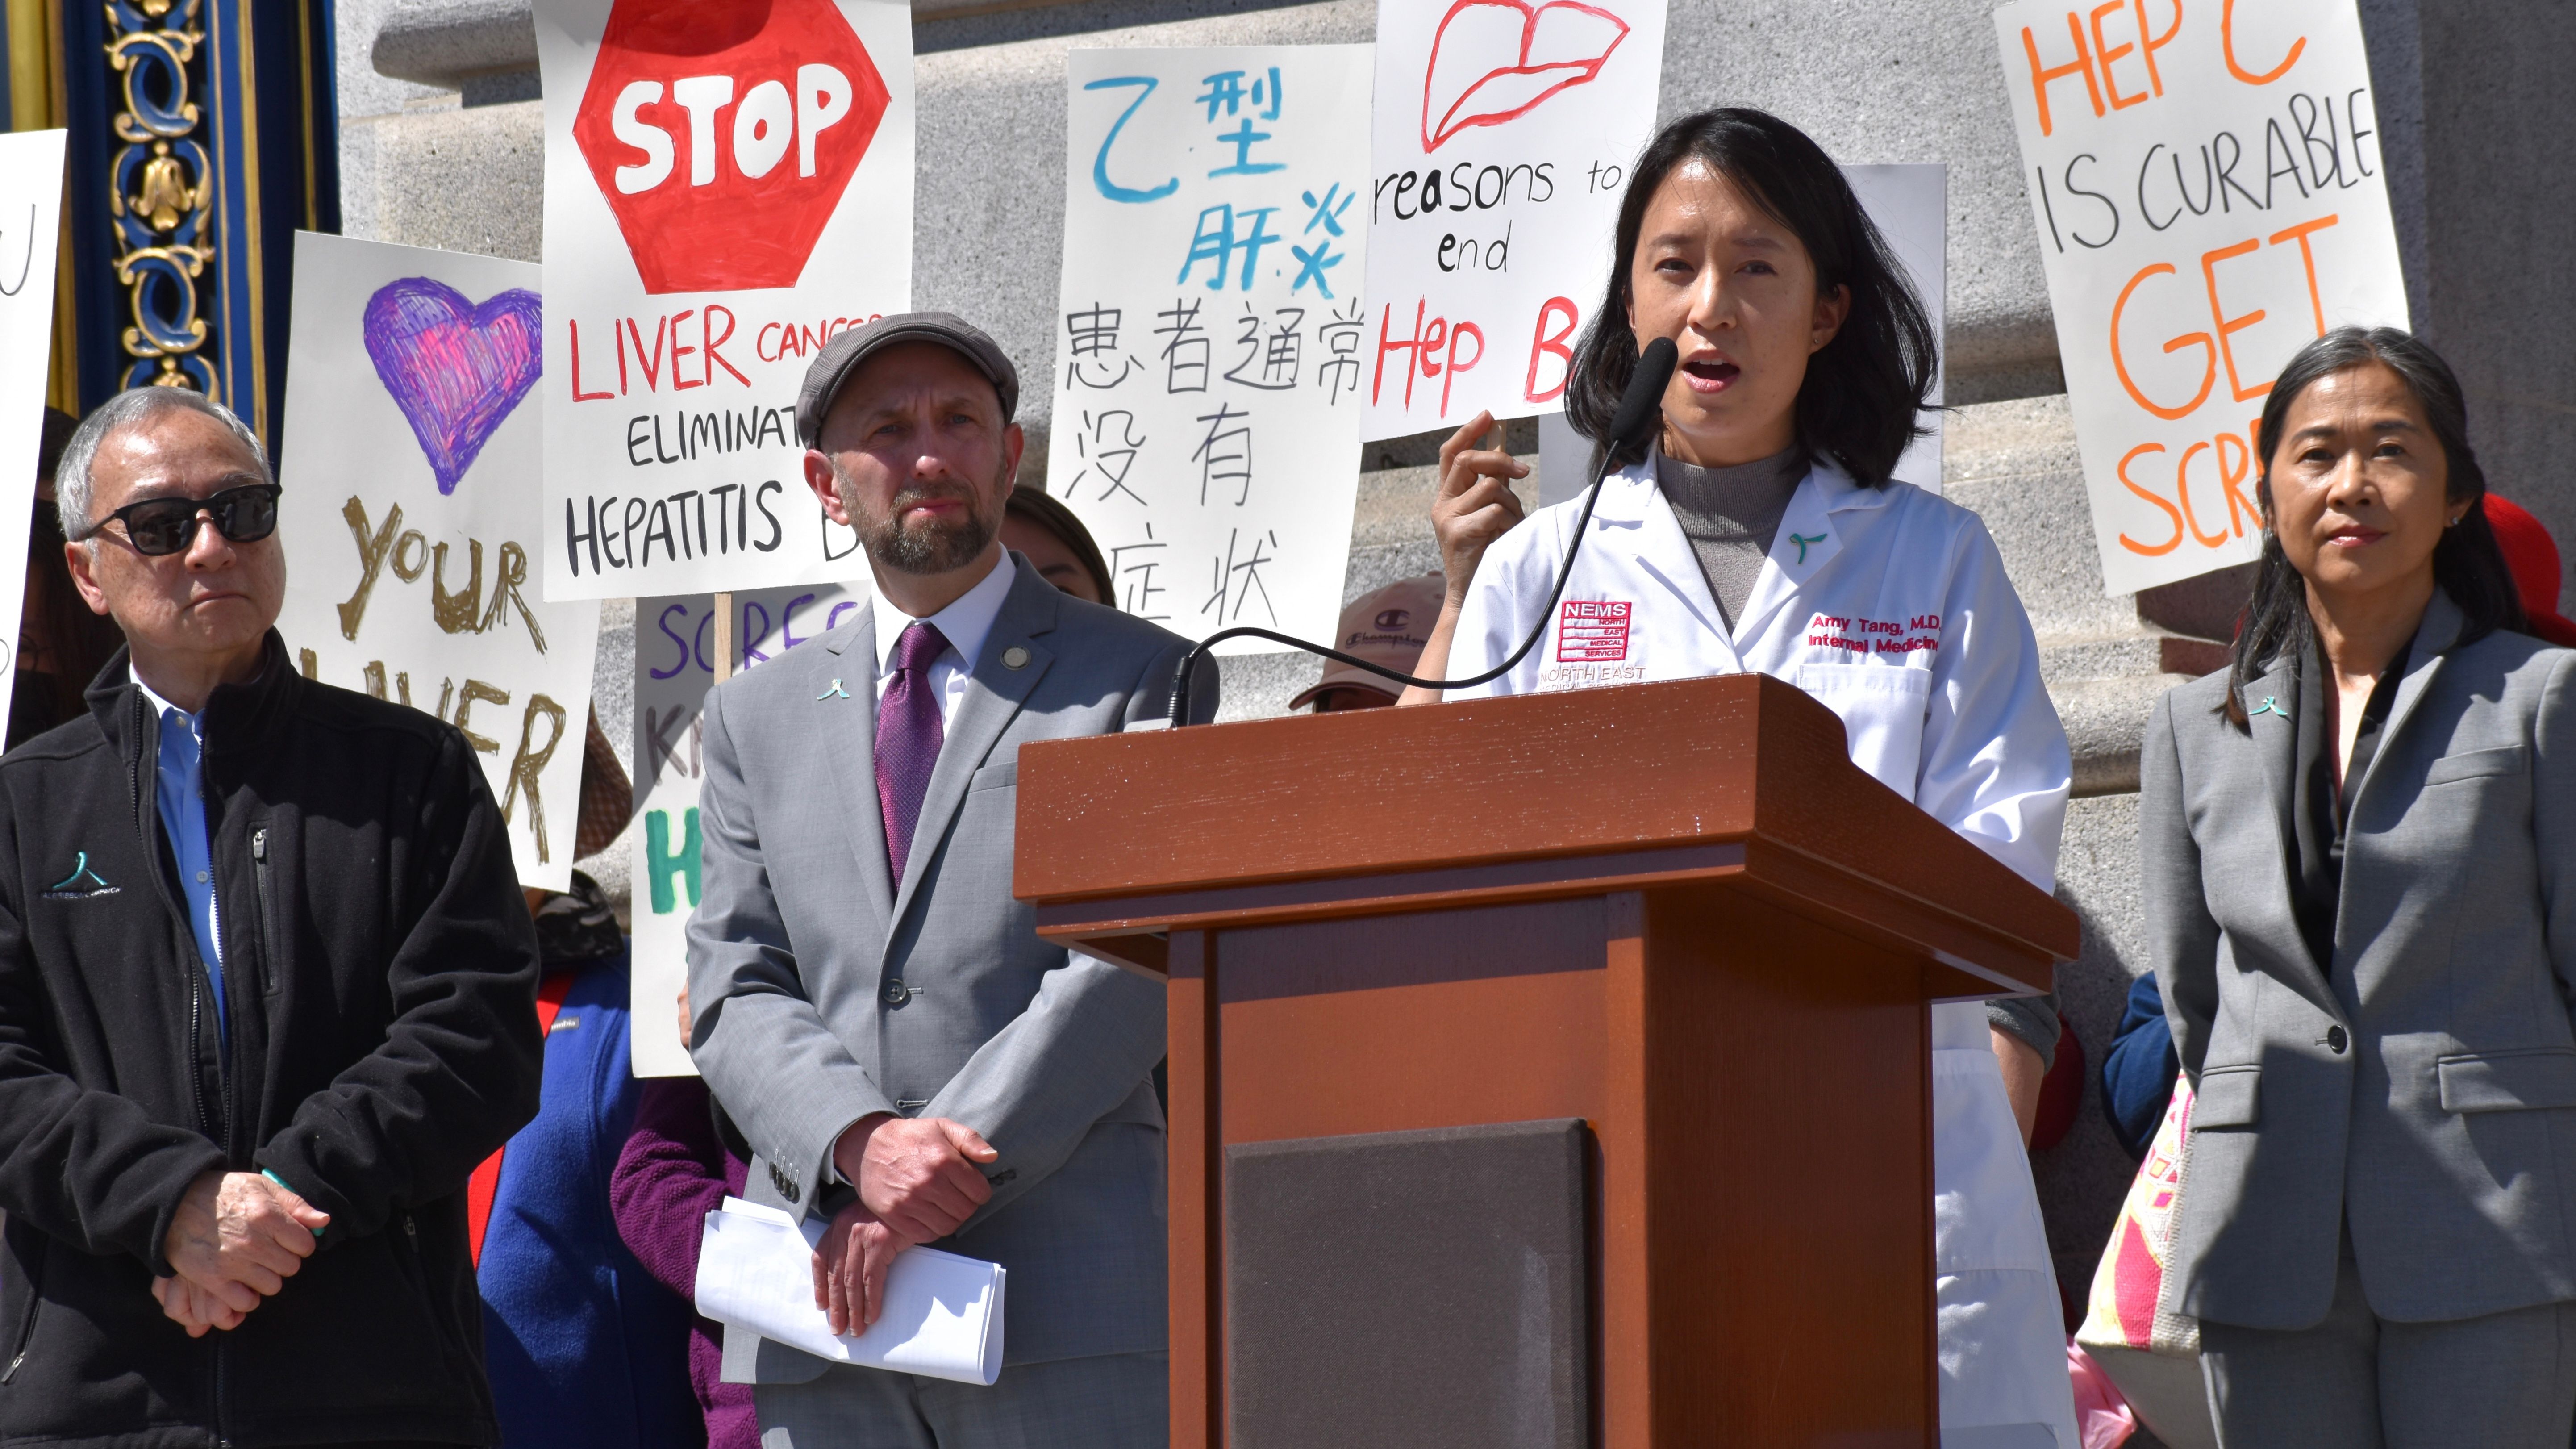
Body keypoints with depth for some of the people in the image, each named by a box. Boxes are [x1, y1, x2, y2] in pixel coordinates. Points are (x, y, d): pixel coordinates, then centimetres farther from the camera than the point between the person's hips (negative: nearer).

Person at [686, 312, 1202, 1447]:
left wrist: (946, 1172, -13)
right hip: (821, 1313, 3)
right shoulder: (758, 715, 20)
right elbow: (734, 987, 10)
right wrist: (860, 1143, -11)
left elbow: (1132, 962, -4)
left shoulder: (1139, 682, 8)